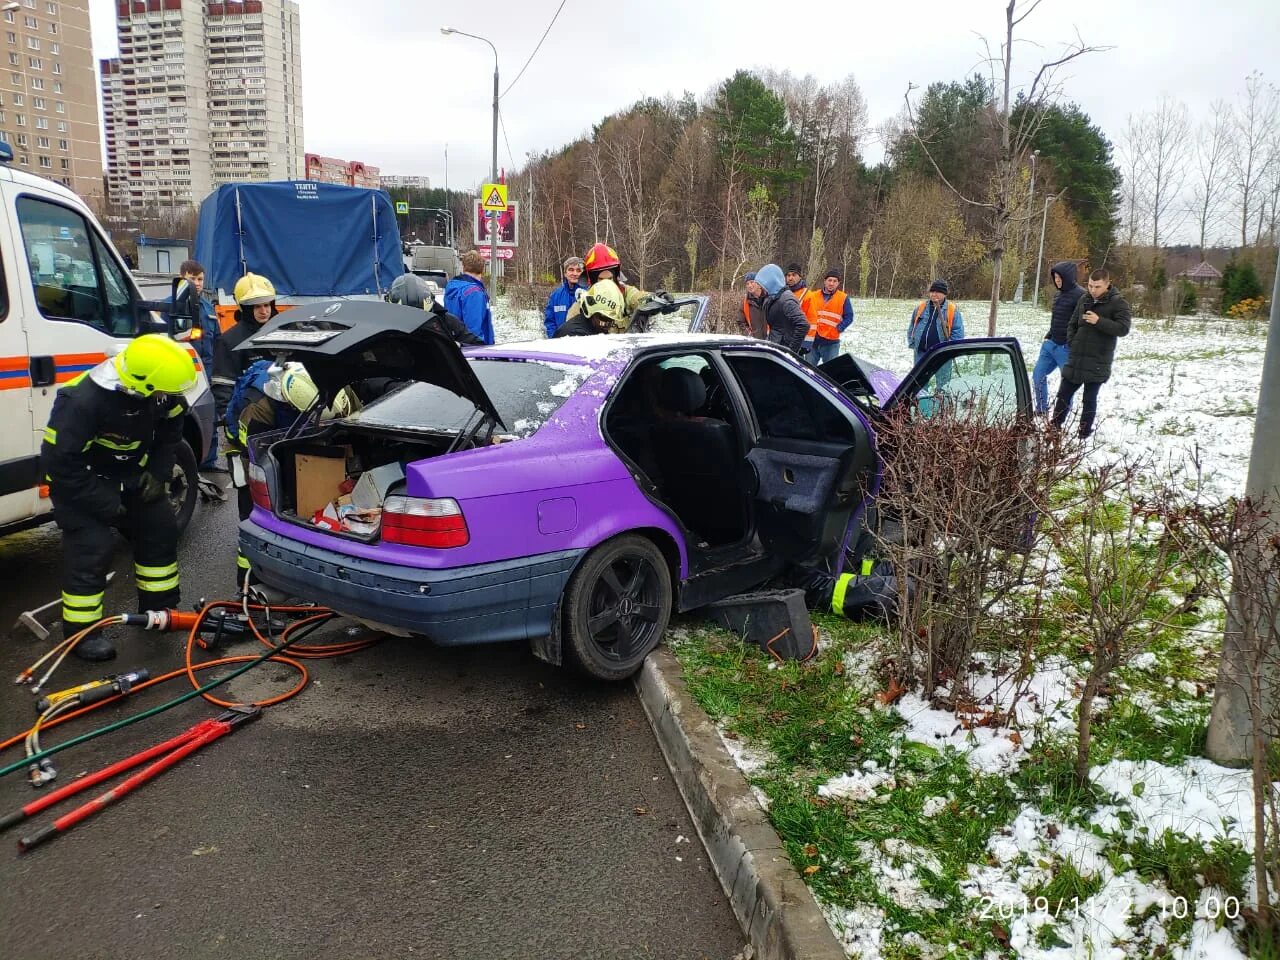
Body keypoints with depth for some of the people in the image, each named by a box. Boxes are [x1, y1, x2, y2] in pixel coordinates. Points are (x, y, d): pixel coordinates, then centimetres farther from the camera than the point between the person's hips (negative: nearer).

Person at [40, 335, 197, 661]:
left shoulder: (159, 393, -17)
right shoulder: (81, 402, -35)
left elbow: (171, 427, 3)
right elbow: (59, 461, -30)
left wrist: (158, 473, -7)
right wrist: (106, 504, -25)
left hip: (132, 476, 7)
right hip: (79, 483, -6)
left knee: (160, 529, 7)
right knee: (92, 548, -13)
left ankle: (159, 608, 24)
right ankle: (81, 631, 2)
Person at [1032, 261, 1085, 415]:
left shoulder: (1080, 295, -16)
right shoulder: (1059, 294, 11)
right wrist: (1048, 336, 16)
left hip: (1067, 348, -9)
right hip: (1051, 344, 9)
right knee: (1038, 375, 12)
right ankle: (1042, 410, 26)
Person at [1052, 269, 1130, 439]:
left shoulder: (1117, 303, -7)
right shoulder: (1084, 300, 9)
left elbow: (1123, 329, -16)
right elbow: (1072, 324, 19)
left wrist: (1099, 321, -25)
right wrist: (1072, 343, 4)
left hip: (1098, 361, -5)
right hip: (1076, 358, 5)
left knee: (1090, 399, 3)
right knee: (1063, 394, 9)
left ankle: (1084, 434, 12)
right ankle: (1054, 427, 20)